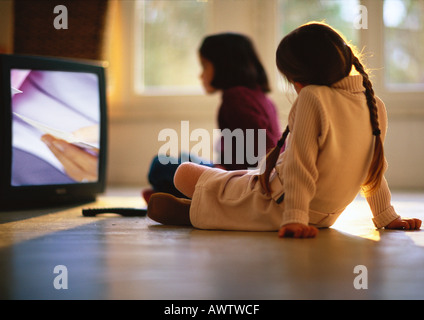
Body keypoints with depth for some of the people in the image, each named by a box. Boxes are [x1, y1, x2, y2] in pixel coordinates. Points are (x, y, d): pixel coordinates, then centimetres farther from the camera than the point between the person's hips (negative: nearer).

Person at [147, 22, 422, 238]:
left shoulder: (312, 98, -24)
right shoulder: (376, 106, -4)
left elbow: (301, 166, -26)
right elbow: (374, 170, 6)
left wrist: (294, 219, -24)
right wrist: (387, 217, 16)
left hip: (273, 208, -8)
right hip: (323, 218, 8)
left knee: (185, 173, 5)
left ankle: (194, 213, 27)